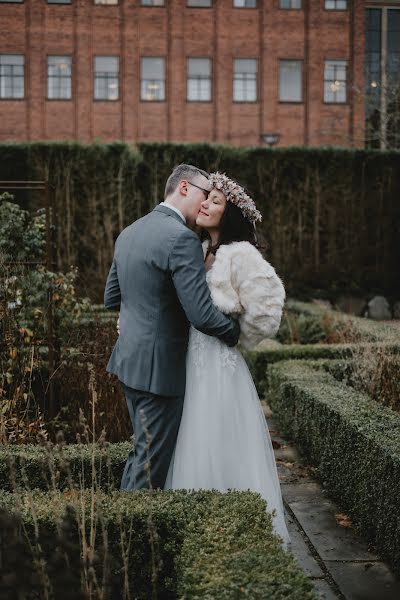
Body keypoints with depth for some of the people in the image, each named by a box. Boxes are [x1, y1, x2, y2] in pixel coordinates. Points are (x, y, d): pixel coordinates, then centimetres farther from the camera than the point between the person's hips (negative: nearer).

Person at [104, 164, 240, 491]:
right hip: (158, 367, -9)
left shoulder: (129, 232, 8)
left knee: (144, 450, 23)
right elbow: (202, 315, -24)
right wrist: (236, 331, -6)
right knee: (152, 462, 3)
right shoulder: (181, 238, -20)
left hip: (130, 358, 9)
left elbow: (112, 298, 17)